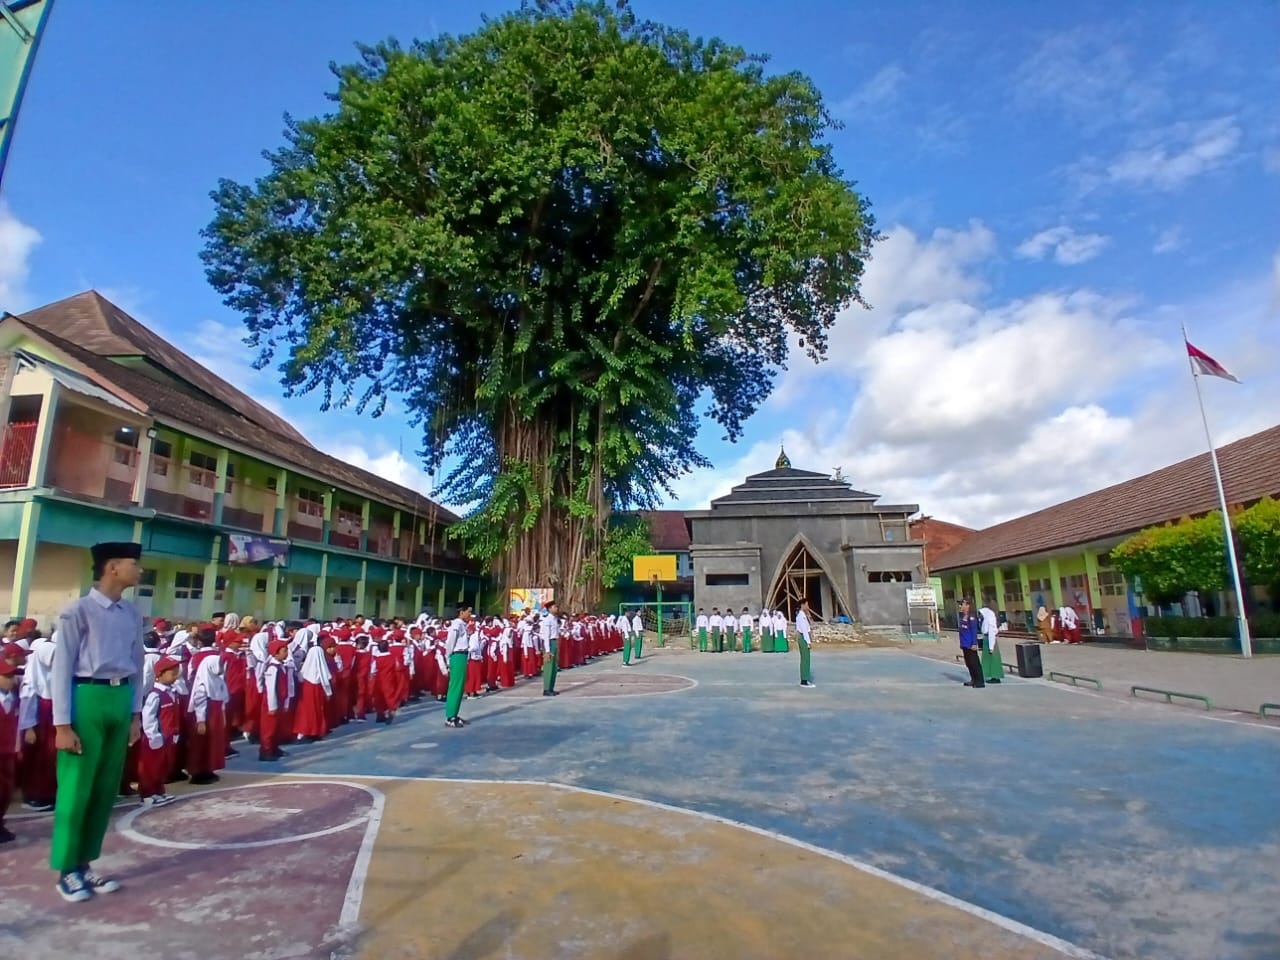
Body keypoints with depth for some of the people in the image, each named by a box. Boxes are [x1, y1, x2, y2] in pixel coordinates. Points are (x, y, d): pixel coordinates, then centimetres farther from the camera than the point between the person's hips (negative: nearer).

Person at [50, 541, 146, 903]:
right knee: (76, 788, 3)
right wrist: (62, 723, -10)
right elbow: (62, 667, -9)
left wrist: (135, 713, 12)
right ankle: (66, 870, 20)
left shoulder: (133, 615, 8)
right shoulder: (79, 610, -10)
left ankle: (84, 864, 27)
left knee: (106, 788, 12)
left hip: (120, 700, 6)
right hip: (87, 699, -6)